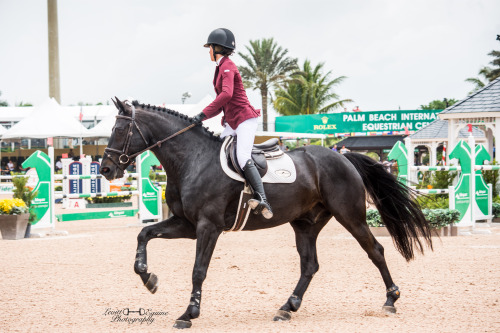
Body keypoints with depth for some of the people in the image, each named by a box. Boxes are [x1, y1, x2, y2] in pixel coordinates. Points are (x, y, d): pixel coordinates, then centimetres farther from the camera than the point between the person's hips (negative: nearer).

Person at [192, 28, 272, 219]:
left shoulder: (227, 66, -12)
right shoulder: (221, 68, 17)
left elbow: (226, 94, -30)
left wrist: (204, 114, -29)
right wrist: (203, 117, 11)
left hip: (245, 119, -10)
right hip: (231, 122, 10)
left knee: (243, 158, -25)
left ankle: (262, 201, -34)